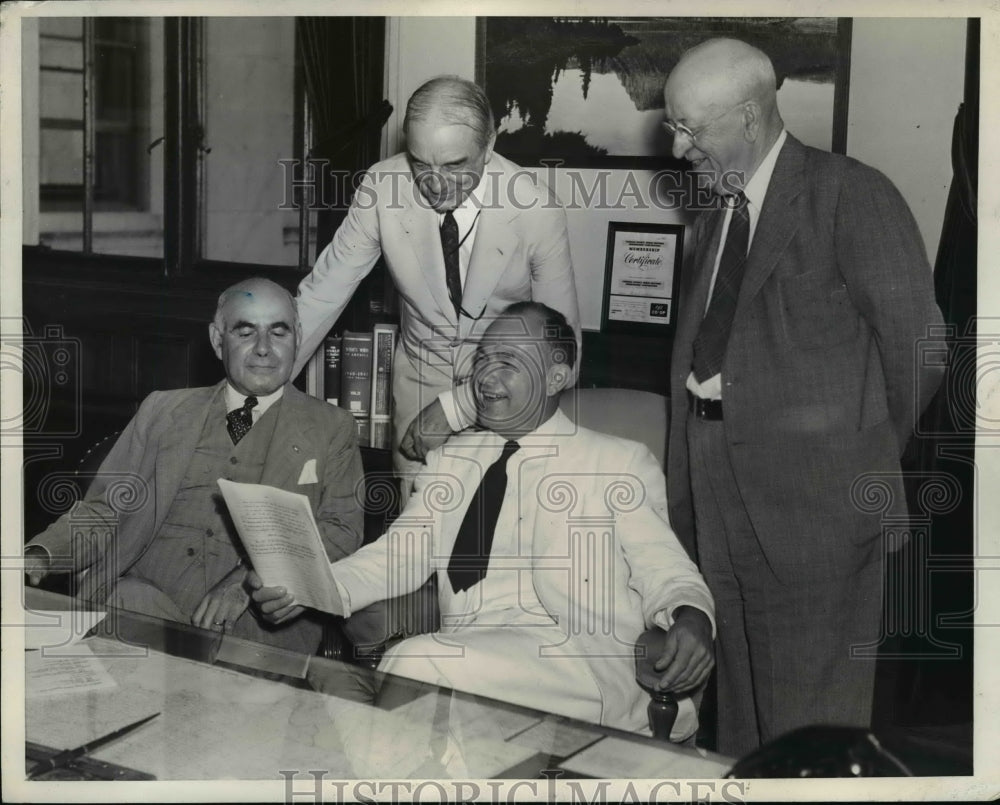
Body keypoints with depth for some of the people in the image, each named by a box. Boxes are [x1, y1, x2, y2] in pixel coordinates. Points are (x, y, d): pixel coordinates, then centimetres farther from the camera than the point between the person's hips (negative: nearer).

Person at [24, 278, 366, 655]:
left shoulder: (331, 428, 13)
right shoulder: (164, 410, 20)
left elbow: (341, 531, 1)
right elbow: (107, 508, 17)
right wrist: (41, 556, -5)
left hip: (257, 621, -3)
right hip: (145, 600, 4)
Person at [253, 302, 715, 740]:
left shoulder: (620, 463, 10)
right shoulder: (449, 461, 23)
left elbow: (662, 570, 4)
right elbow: (400, 555, 15)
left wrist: (690, 617, -20)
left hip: (580, 666, -3)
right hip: (463, 652, 4)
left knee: (416, 663, -28)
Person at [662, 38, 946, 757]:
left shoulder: (853, 196, -9)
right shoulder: (719, 210, 15)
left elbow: (914, 346, -9)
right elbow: (702, 348, 13)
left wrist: (871, 458, 2)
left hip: (812, 492, -7)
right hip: (717, 486, 7)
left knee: (812, 704, 2)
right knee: (739, 693, 16)